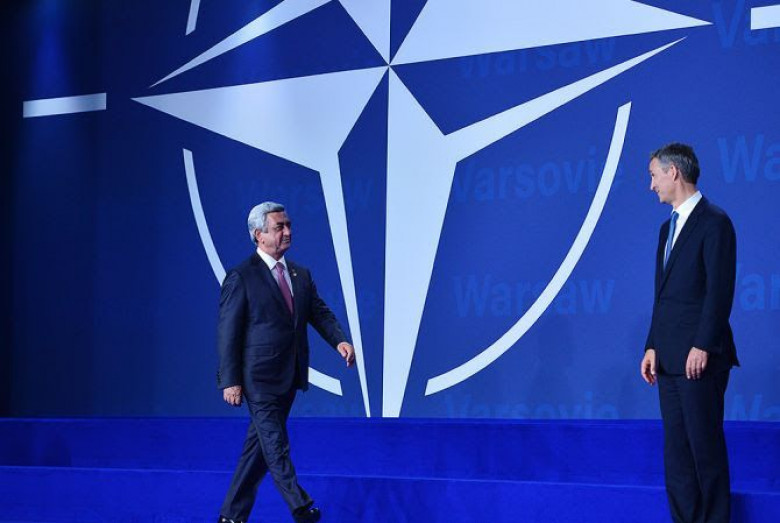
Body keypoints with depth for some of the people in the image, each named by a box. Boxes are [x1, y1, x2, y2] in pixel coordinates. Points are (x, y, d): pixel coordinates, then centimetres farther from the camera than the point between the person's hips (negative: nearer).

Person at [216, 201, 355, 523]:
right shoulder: (241, 278, -8)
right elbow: (227, 333, -9)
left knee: (260, 447, 11)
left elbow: (319, 313, 9)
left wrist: (339, 340, -12)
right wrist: (230, 381, -13)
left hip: (289, 377, 7)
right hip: (260, 379, -7)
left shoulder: (300, 275, 12)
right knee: (276, 446, -9)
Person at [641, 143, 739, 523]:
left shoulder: (714, 222, -8)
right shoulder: (669, 227, 19)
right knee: (676, 449, 9)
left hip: (699, 358, -9)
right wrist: (652, 347, 11)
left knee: (705, 446, -4)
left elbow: (720, 290, -14)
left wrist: (703, 347, -18)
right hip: (670, 359, 9)